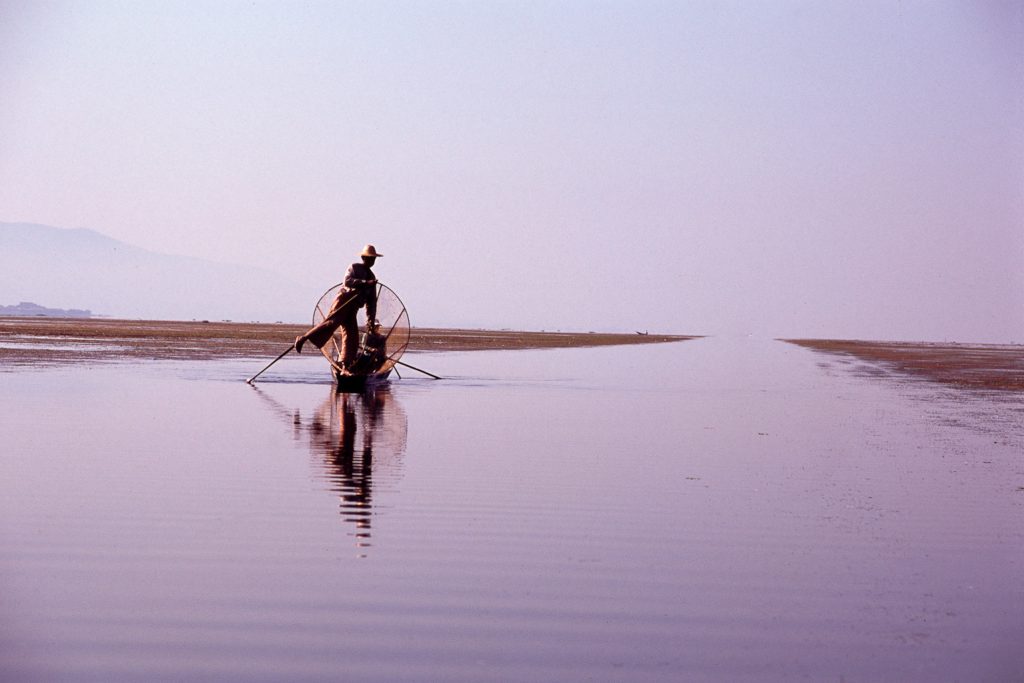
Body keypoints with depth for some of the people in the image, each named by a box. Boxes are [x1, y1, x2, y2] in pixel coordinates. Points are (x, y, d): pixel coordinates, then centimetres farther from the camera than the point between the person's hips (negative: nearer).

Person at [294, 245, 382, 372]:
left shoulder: (371, 277, 23)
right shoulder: (354, 267, 6)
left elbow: (372, 301, 22)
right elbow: (347, 281, -15)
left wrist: (371, 320, 16)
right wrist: (365, 283, -23)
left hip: (352, 309, 6)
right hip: (343, 300, -6)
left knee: (352, 337, -2)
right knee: (331, 323, -26)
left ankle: (345, 365, -1)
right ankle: (303, 338, -27)